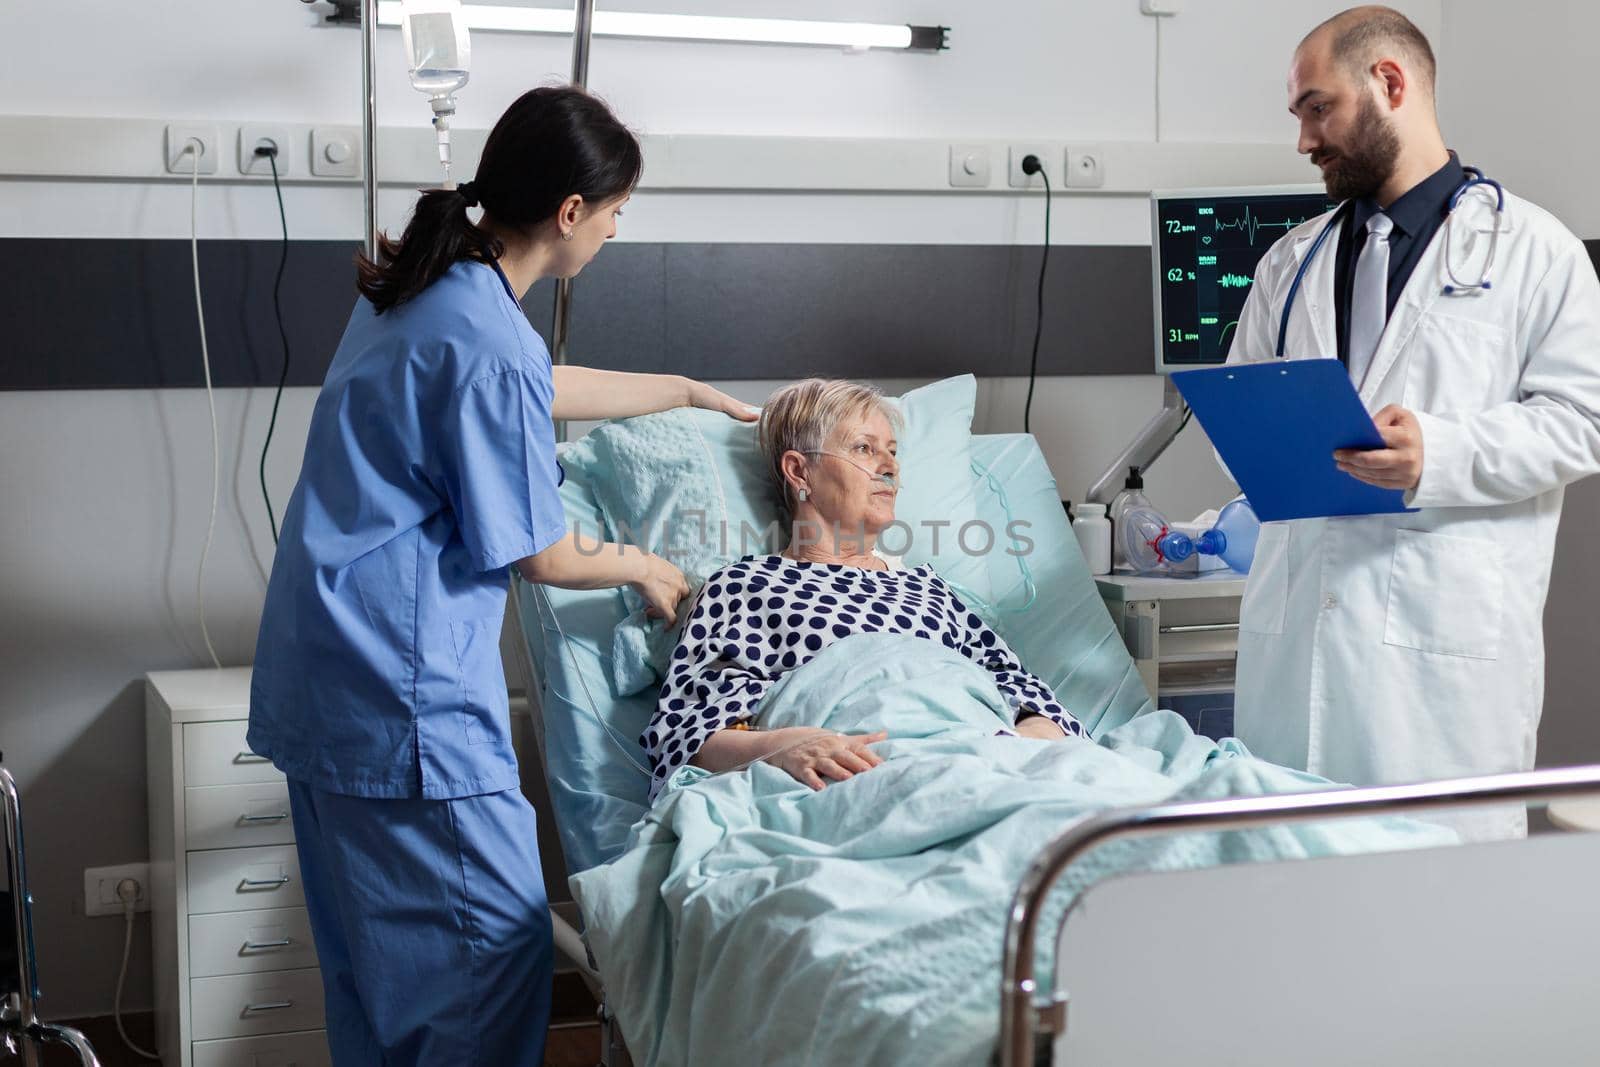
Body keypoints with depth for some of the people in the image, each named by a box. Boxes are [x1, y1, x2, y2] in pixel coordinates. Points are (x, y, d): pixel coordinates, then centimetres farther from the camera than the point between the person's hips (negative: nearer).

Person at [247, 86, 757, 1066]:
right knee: (497, 942, 0)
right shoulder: (492, 349, -22)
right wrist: (646, 568, 8)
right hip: (404, 695, -10)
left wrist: (692, 392, 35)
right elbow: (544, 557, -12)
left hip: (326, 672, 10)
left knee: (371, 939, 19)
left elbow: (549, 389, 26)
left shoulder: (419, 285, 7)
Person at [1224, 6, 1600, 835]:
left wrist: (1440, 454, -19)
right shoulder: (1292, 261, 18)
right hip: (1294, 618, 5)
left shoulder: (1530, 250, 3)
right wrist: (1260, 442, -1)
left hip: (1447, 632, -4)